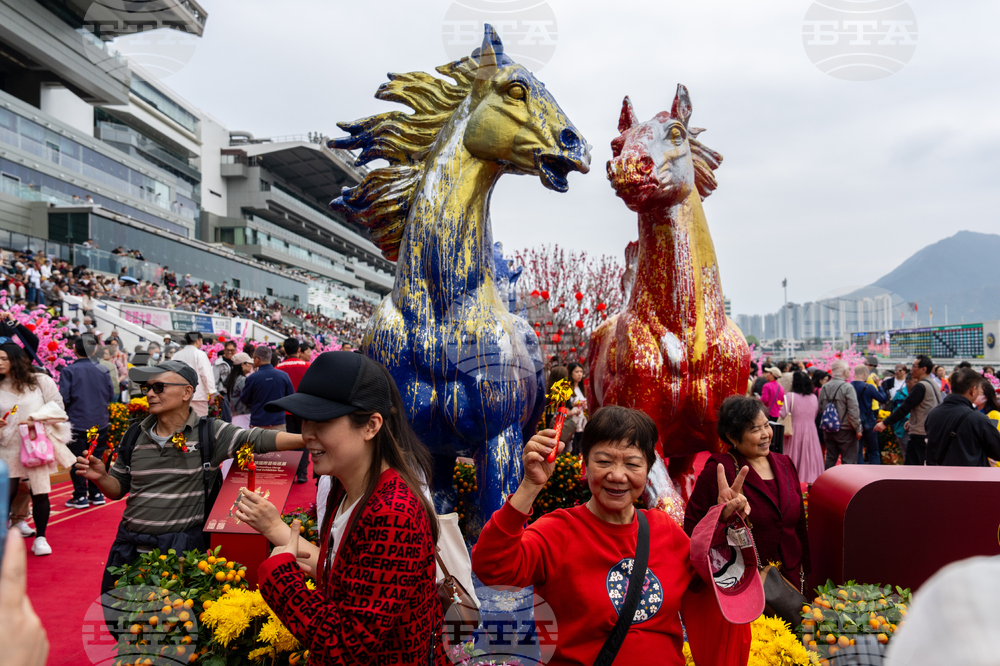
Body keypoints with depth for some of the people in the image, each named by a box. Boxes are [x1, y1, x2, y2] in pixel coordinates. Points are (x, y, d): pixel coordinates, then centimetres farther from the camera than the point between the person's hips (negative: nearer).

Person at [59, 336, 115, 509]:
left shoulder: (68, 371, -11)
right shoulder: (103, 370, -3)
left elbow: (64, 398, -14)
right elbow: (111, 395, 3)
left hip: (77, 422, -3)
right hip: (100, 422, 3)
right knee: (96, 457, 13)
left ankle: (80, 496, 8)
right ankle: (96, 494, 18)